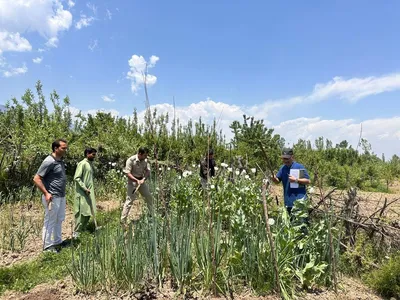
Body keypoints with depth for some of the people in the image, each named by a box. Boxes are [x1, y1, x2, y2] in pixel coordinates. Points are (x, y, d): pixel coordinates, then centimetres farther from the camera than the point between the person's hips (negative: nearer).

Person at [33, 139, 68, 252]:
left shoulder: (60, 161, 9)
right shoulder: (49, 161, -17)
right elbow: (36, 179, -18)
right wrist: (46, 193, -20)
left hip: (61, 196, 9)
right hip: (52, 197, -9)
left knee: (59, 220, 19)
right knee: (50, 222, 3)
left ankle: (57, 242, 33)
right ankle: (47, 246, 16)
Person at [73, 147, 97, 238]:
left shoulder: (90, 164, 13)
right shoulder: (82, 163, -12)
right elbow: (76, 178, -17)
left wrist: (90, 189, 12)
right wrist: (85, 188, -19)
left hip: (89, 192, 8)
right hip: (82, 193, -8)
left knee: (88, 212, 12)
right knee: (82, 213, -3)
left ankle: (82, 230, 23)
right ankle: (76, 233, 8)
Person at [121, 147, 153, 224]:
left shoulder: (145, 160, -2)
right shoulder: (131, 160, -20)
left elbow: (148, 171, -2)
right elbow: (127, 173, -21)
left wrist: (144, 179, -19)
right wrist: (137, 180, -27)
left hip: (142, 181, 6)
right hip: (133, 182, -6)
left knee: (149, 197, 14)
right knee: (129, 200, -6)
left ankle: (152, 215, 33)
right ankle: (123, 220, 3)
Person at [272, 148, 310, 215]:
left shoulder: (299, 167, -8)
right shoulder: (283, 168, 7)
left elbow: (308, 181, -7)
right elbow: (277, 181, 9)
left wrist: (296, 180, -20)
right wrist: (274, 178, -13)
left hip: (299, 200, -5)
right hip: (288, 202, 5)